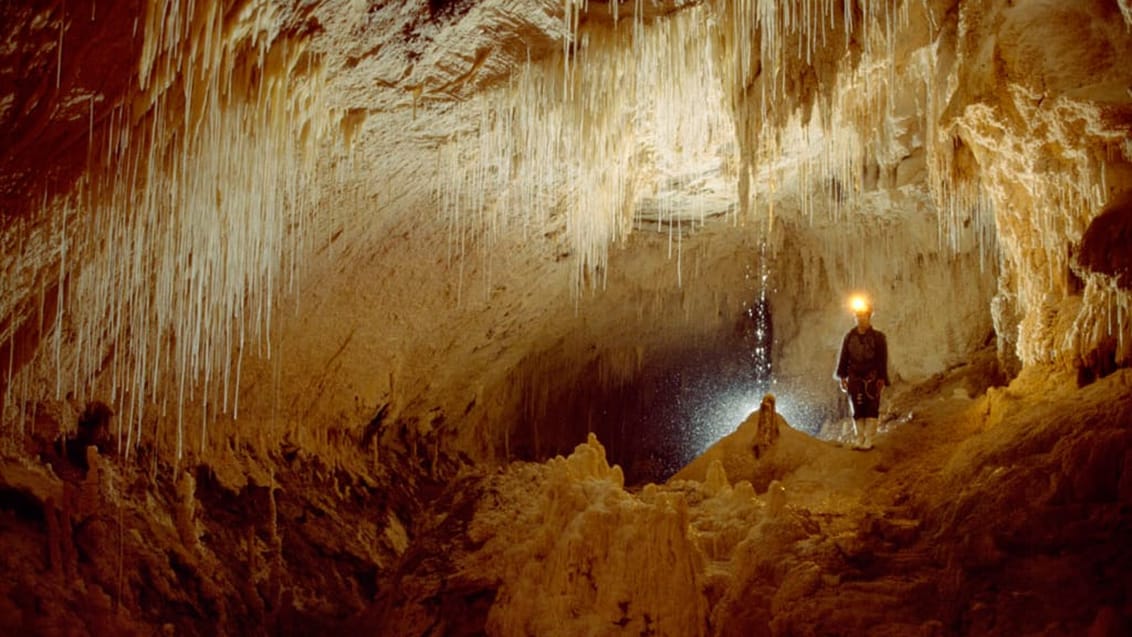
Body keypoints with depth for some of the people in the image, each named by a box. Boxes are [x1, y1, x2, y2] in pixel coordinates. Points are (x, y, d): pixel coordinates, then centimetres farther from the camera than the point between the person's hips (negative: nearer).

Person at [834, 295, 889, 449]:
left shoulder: (878, 337, 0)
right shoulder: (849, 337, 8)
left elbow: (883, 360, -2)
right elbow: (843, 358, 8)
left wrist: (882, 379, -9)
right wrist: (841, 377, 1)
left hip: (872, 378, -3)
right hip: (855, 377, 3)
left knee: (871, 408, -5)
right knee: (857, 409, 4)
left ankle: (869, 439, -4)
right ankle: (859, 437, 10)